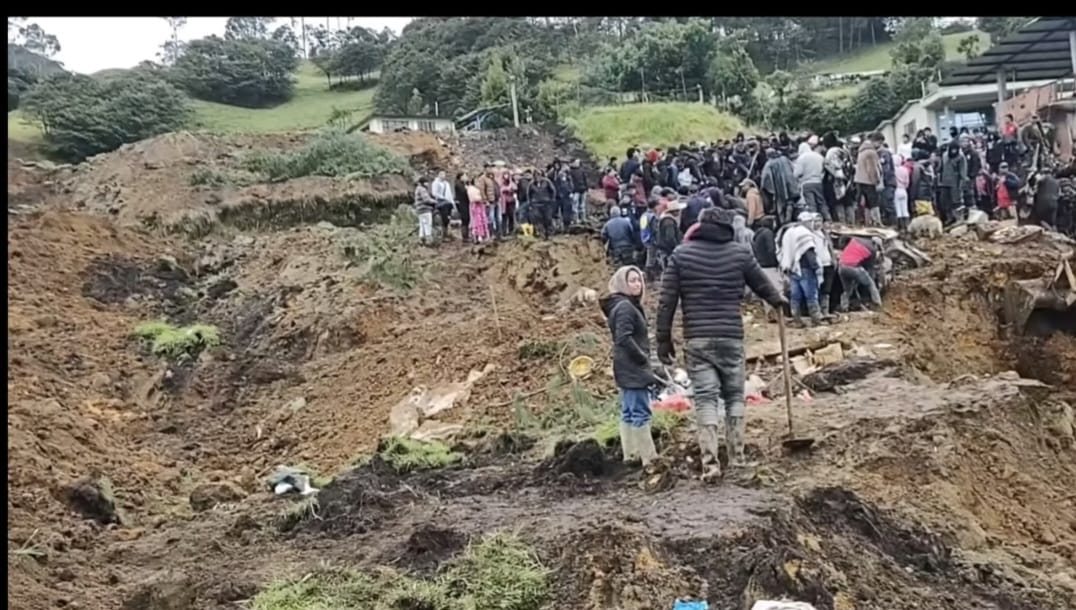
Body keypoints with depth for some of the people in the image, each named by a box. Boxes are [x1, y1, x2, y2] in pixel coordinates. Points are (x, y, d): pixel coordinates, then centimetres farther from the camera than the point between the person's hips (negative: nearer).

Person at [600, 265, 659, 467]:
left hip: (626, 368, 10)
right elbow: (624, 338, -24)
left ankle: (630, 455, 19)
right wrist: (643, 359, -15)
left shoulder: (629, 305, 14)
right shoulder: (625, 306, -16)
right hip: (633, 368, -10)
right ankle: (648, 457, -2)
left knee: (628, 412, 13)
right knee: (640, 412, -6)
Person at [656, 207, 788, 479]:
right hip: (731, 337, 1)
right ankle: (737, 455, 16)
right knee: (734, 395, 15)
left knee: (706, 398, 0)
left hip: (697, 338, 0)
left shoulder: (681, 254, 2)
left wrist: (664, 338, 6)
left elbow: (667, 300, -1)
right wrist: (777, 300, 39)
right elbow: (761, 283, 18)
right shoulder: (740, 252, 3)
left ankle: (710, 461, -8)